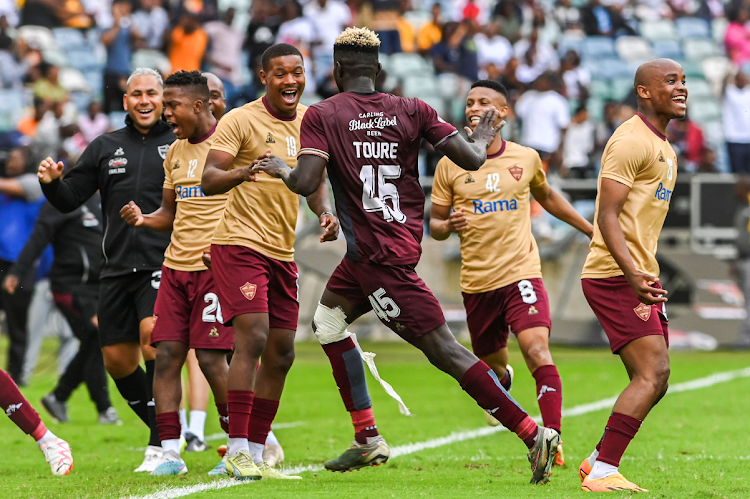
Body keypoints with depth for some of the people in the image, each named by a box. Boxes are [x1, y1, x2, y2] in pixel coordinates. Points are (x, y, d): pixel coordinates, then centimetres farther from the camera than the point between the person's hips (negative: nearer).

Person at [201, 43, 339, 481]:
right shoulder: (240, 120, -9)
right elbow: (209, 181, -16)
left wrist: (326, 213, 1)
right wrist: (246, 171, -36)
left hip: (283, 250, 7)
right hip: (240, 242, -7)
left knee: (281, 353, 7)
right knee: (253, 336, -20)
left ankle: (256, 454, 15)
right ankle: (237, 450, -17)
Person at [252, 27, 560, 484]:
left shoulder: (322, 116, -7)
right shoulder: (412, 110, 3)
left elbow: (307, 183, -18)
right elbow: (471, 160, -3)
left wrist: (282, 170, 4)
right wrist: (481, 140, 20)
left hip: (378, 256, -7)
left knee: (442, 348, -8)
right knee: (327, 322, 24)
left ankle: (534, 434, -16)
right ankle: (369, 441, 26)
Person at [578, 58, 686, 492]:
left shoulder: (664, 149, 20)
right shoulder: (631, 142, -13)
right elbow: (608, 216, -19)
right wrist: (632, 274, -30)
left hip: (639, 277, 10)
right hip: (614, 277, -10)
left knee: (654, 380, 9)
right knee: (652, 373, -17)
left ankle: (597, 464, 18)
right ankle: (602, 473, -16)